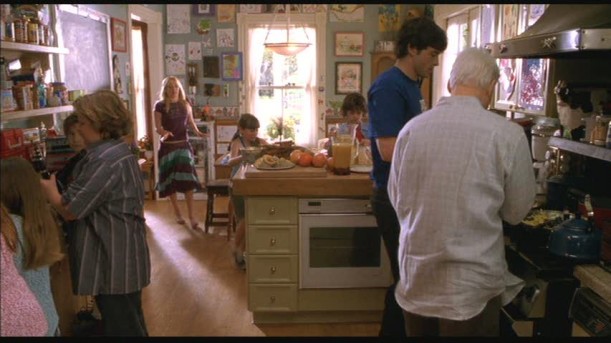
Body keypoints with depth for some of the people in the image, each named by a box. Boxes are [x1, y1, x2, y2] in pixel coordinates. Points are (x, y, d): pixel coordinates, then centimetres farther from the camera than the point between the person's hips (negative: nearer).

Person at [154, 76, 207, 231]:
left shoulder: (185, 104, 7)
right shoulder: (160, 105, -5)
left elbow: (191, 122, 14)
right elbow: (158, 127, -7)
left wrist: (198, 133, -5)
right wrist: (164, 133, -29)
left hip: (184, 145, 2)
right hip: (168, 147, -2)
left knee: (187, 180, -5)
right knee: (171, 181, 3)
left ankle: (191, 215, -1)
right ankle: (177, 213, 18)